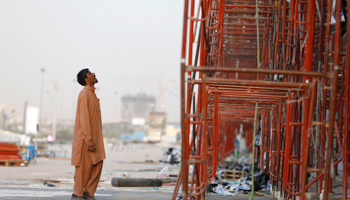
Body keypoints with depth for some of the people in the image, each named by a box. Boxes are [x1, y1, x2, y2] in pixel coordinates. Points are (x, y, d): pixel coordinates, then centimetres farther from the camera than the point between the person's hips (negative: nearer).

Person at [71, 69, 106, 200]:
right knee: (85, 166, -3)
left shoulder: (92, 94, 15)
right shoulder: (84, 94, -15)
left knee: (98, 164, 8)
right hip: (85, 136, -9)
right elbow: (84, 118, -20)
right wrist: (89, 139, -24)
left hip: (94, 136, 9)